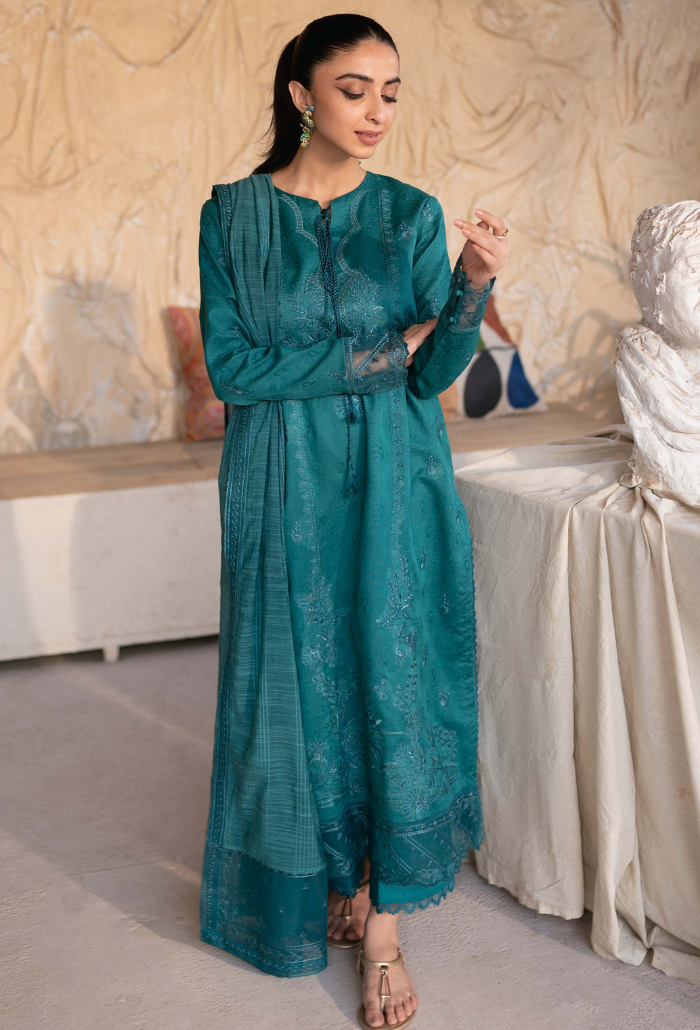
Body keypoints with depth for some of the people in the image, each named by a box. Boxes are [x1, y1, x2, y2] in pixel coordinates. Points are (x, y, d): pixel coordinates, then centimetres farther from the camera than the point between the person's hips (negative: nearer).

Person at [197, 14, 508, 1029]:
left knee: (394, 678, 0)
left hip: (394, 485, 1)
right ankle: (327, 878, 27)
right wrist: (379, 354, -10)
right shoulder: (234, 216, -1)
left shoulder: (412, 213, 2)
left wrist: (473, 284, -23)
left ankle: (383, 927, 11)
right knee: (303, 682, 7)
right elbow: (232, 368, -8)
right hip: (285, 489, 0)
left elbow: (434, 374, -4)